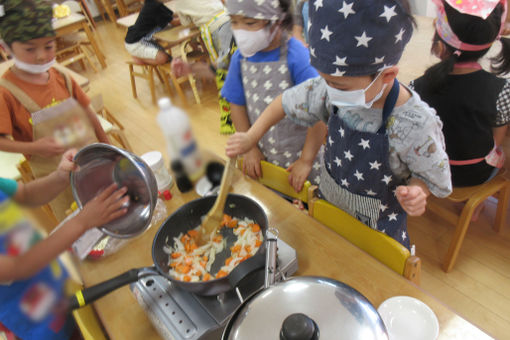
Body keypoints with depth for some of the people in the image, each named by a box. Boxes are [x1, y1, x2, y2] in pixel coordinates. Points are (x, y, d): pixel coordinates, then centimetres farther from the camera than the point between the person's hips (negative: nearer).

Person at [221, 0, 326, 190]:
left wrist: (306, 161, -17)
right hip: (263, 156, 5)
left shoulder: (297, 57, -22)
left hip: (301, 152, -4)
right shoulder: (240, 57, -6)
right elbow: (237, 104, 4)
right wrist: (250, 148, 4)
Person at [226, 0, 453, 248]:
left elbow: (432, 178, -15)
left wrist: (414, 191, -36)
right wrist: (251, 137, -2)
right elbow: (287, 102, -3)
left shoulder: (416, 125, -32)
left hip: (375, 227, -4)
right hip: (328, 207, 4)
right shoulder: (334, 92, -20)